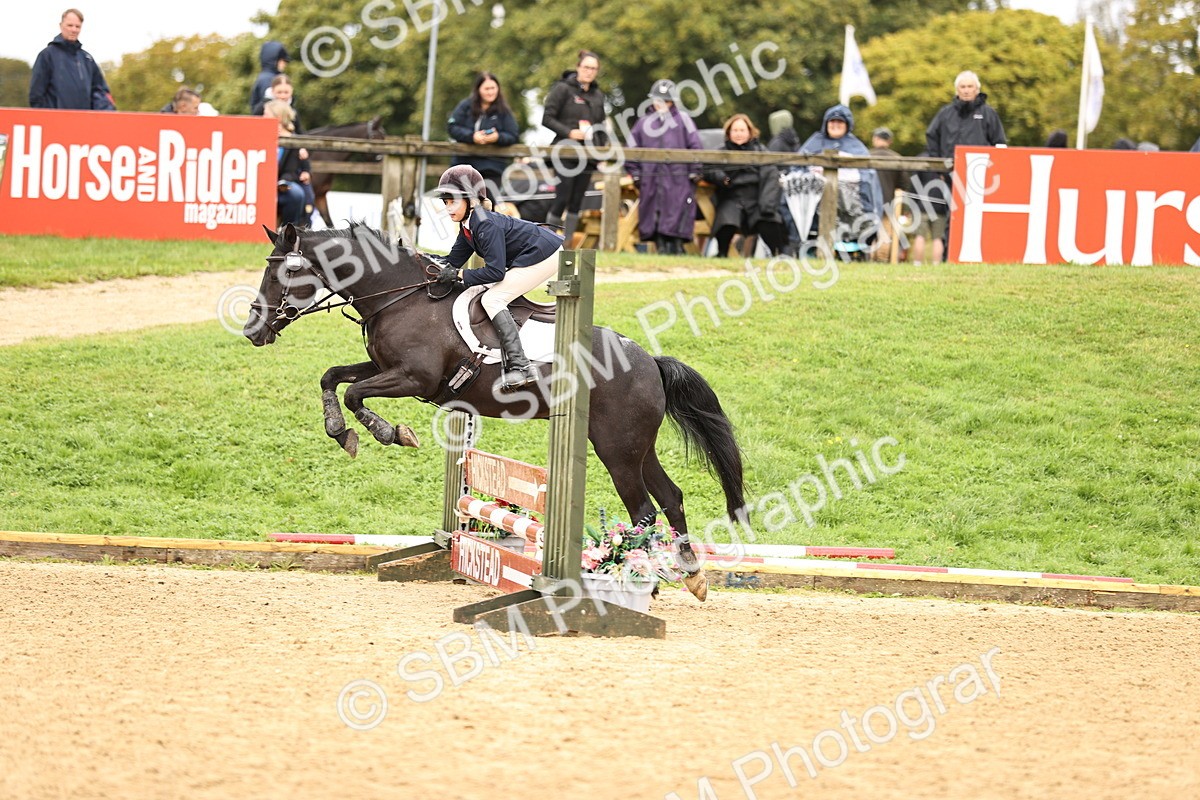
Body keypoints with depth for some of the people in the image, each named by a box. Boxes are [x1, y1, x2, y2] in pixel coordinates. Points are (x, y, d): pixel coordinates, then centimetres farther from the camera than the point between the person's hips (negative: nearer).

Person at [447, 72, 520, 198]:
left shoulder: (504, 111, 4)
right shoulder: (466, 106, 5)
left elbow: (513, 136, 0)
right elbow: (451, 127, -3)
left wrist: (498, 137, -20)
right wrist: (472, 136, -17)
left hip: (493, 167, -1)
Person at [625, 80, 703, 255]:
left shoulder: (682, 120, 8)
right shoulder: (644, 123, 15)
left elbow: (696, 147, 5)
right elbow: (632, 149, 18)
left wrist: (694, 171, -1)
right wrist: (635, 173, 9)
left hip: (678, 180, -3)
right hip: (651, 181, 3)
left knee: (677, 218, -8)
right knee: (655, 219, 0)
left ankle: (676, 251, -5)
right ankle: (661, 250, 4)